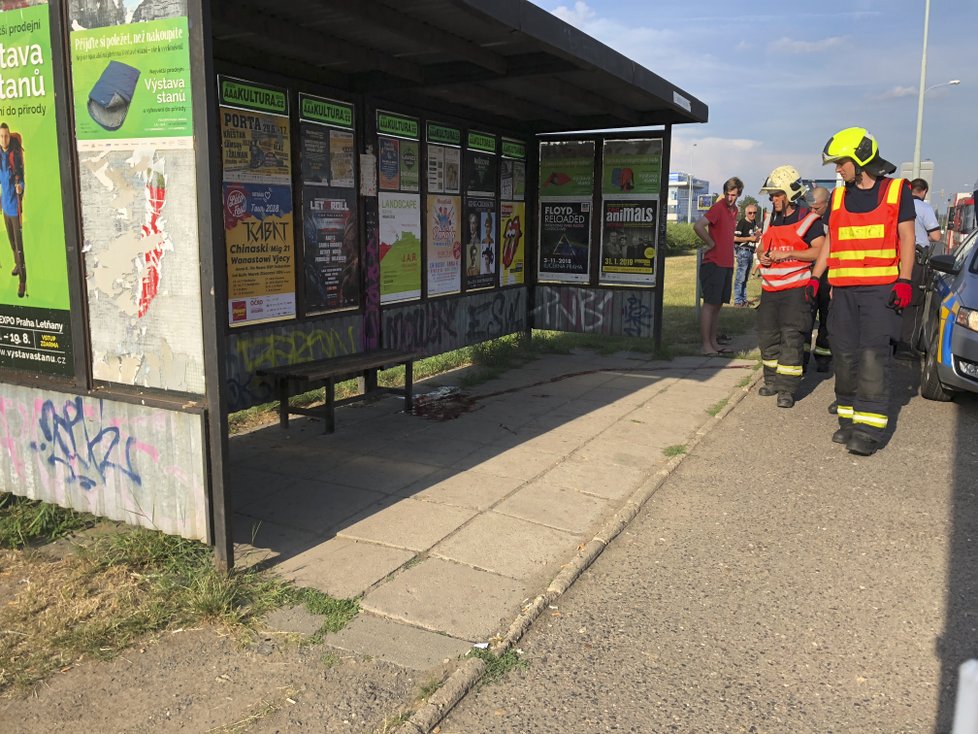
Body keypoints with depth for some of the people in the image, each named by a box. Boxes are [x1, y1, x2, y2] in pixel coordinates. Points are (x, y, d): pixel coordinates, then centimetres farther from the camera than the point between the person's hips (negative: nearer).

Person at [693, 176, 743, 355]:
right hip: (714, 264, -8)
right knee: (710, 304, -6)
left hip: (727, 264, 8)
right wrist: (711, 244, -14)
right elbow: (697, 226, -25)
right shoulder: (718, 207, -11)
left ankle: (714, 342, 16)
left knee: (718, 305, 11)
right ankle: (706, 345, -3)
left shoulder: (734, 210, 14)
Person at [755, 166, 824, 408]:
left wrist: (788, 254, -20)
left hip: (796, 289, -7)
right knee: (767, 335, 11)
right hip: (770, 288, 7)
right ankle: (772, 380, 24)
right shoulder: (771, 219, 16)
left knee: (791, 338, -8)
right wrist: (762, 256, 3)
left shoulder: (808, 220, -6)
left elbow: (821, 251, -14)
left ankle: (787, 388, -6)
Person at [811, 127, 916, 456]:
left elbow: (906, 238, 2)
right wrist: (815, 277, 8)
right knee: (845, 357, 5)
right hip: (843, 290, 5)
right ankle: (848, 419, 14)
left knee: (873, 357, -12)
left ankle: (868, 429, -12)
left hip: (881, 289, -5)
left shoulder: (897, 191, 3)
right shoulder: (838, 197, 15)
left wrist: (904, 281, -9)